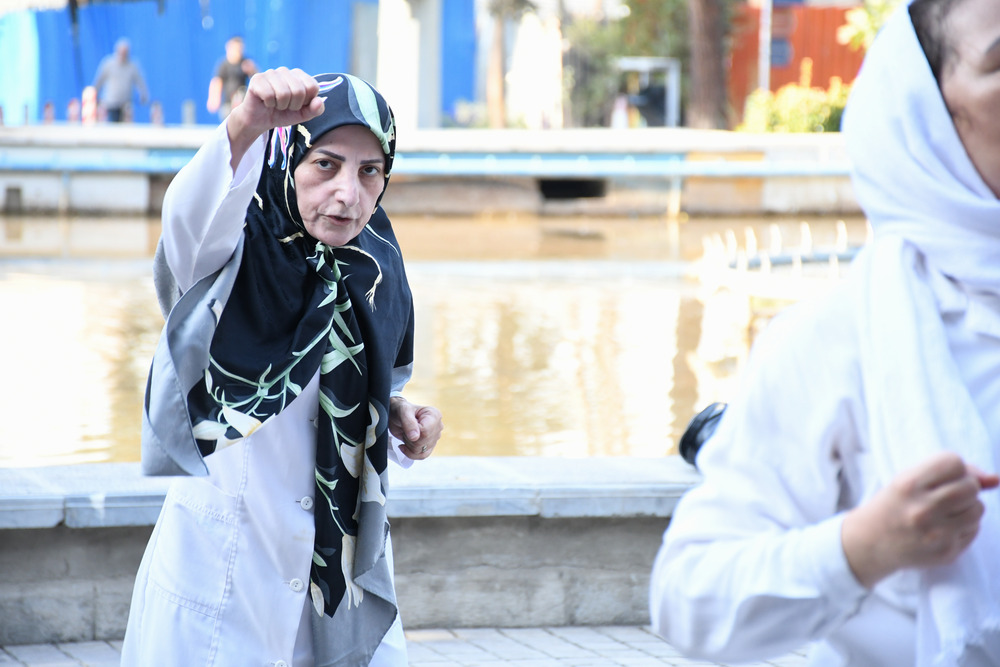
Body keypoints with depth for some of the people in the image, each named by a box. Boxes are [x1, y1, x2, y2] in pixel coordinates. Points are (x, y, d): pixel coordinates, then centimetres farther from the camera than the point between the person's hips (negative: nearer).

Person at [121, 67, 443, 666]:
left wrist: (399, 414, -4)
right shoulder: (231, 255, -15)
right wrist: (247, 126, -60)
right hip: (225, 568, -5)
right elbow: (193, 212, -41)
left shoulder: (376, 268, 2)